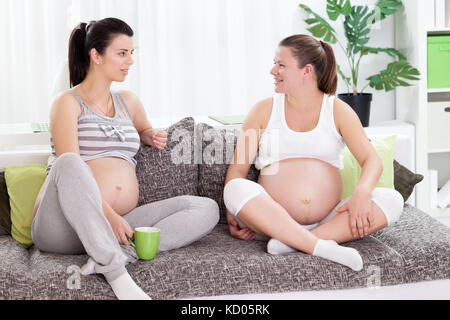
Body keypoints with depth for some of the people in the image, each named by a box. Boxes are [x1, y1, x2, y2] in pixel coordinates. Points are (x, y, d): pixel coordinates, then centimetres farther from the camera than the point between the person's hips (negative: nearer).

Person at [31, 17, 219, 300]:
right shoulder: (68, 102, 2)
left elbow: (144, 130, 43)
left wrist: (152, 137, 17)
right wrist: (109, 215, -24)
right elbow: (69, 169, -11)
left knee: (207, 209, -11)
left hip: (117, 223, 6)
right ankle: (115, 271, -41)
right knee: (68, 162, -38)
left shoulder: (128, 101, 21)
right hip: (63, 227, -5)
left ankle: (123, 251, -32)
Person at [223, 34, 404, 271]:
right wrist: (232, 215, -12)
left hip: (328, 221, 1)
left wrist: (361, 194, -24)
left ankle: (293, 242, -30)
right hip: (273, 219, -1)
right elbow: (237, 168, 5)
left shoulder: (338, 111, 8)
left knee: (391, 200, -21)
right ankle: (322, 247, -35)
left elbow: (372, 161, -2)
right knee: (236, 189, -30)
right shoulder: (264, 110, 9)